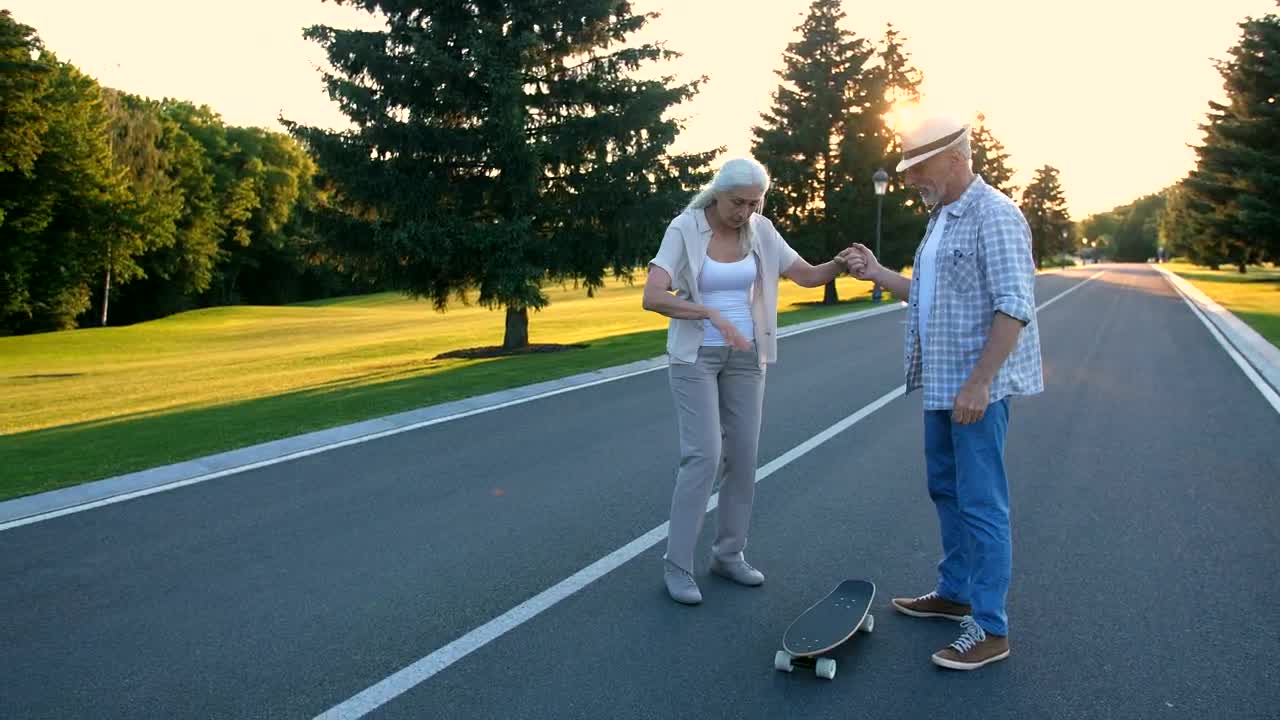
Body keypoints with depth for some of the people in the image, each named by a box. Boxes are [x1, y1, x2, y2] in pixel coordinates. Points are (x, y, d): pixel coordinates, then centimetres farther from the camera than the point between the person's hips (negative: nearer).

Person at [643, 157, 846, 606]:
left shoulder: (760, 232, 1)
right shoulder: (684, 230, -13)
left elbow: (808, 276, 5)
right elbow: (651, 297, -24)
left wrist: (842, 263, -17)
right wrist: (713, 316, -35)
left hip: (744, 355, 5)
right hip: (695, 355, -5)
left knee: (743, 456, 5)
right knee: (704, 456, -13)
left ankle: (728, 554, 21)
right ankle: (677, 564, 0)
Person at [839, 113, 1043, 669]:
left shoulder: (994, 215, -15)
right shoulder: (941, 218, 15)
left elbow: (1014, 307, -21)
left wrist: (979, 383, -24)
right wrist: (876, 273, 12)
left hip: (977, 387, -10)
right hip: (941, 383, 10)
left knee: (980, 502, -5)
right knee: (946, 490, 18)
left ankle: (989, 628, 5)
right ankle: (955, 593, 33)